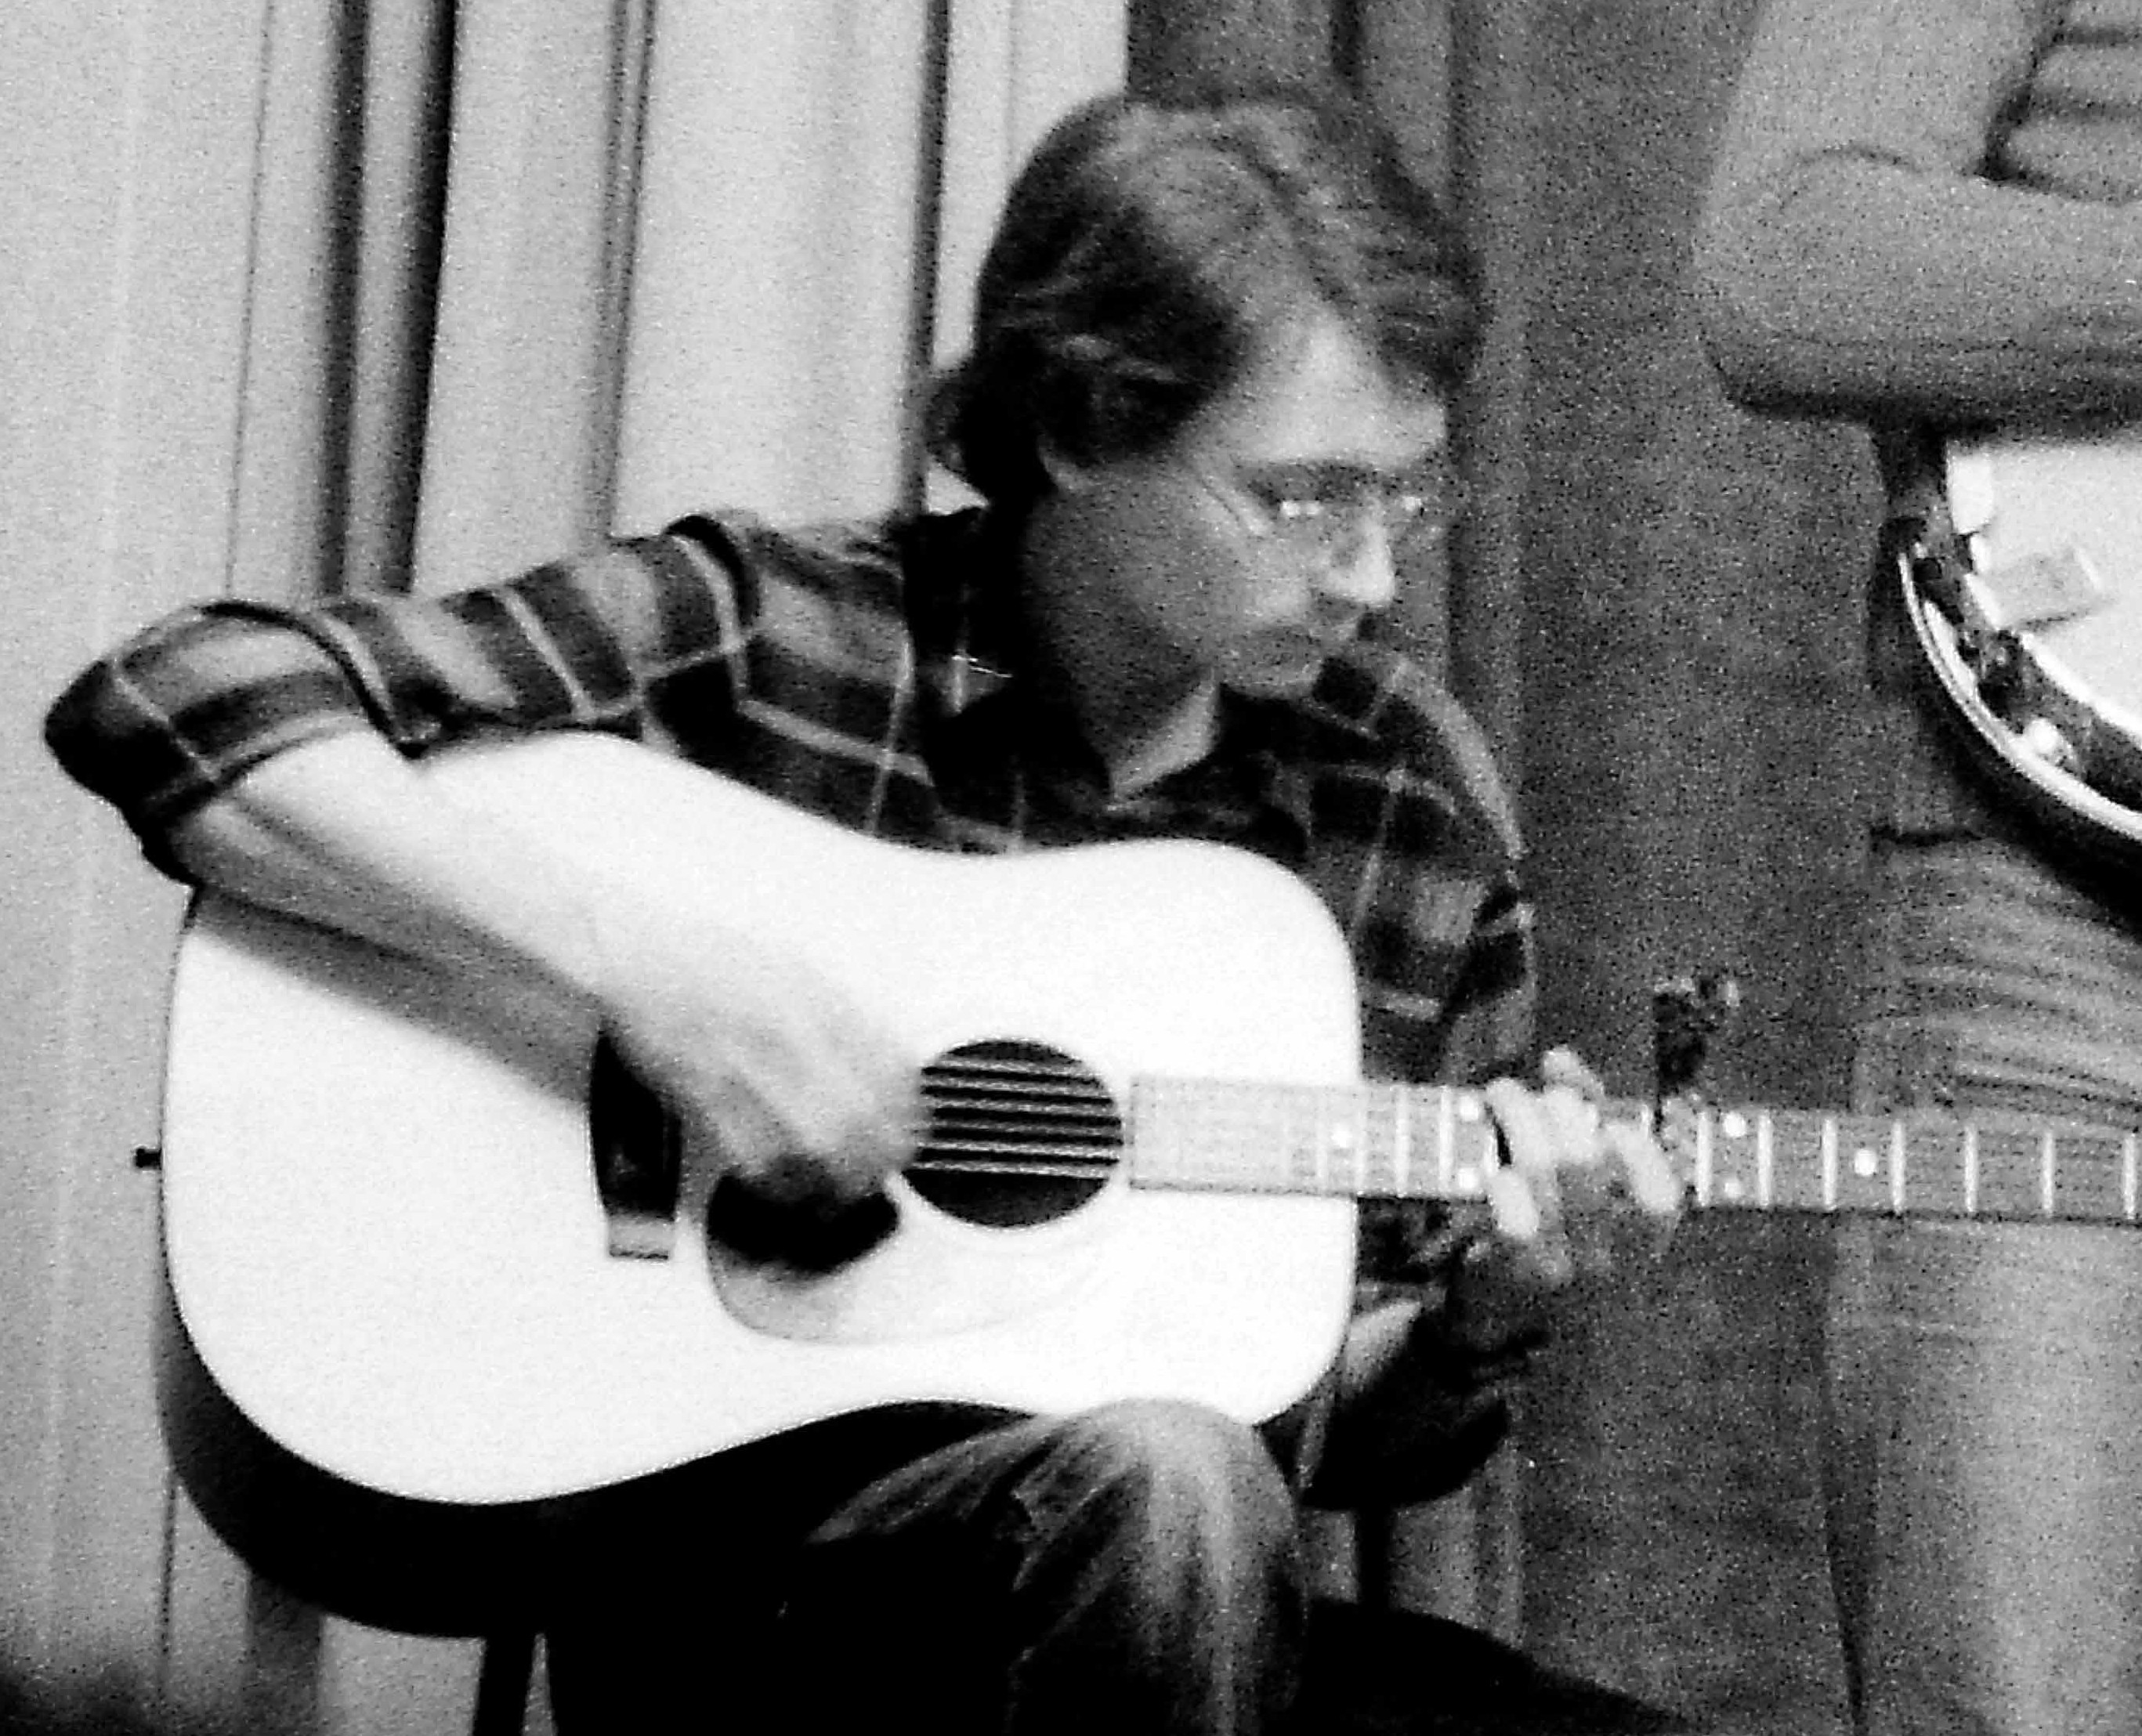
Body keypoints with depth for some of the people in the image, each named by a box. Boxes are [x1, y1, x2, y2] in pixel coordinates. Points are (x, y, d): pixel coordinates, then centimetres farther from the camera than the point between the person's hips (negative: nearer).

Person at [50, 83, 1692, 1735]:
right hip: (723, 1549, -3)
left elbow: (1365, 1441, 12)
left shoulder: (1417, 796, 3)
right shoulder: (760, 631, -8)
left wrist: (1493, 1299, -12)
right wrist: (639, 960, -25)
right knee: (1163, 1477, -34)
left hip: (1174, 1591, 4)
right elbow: (166, 701, -17)